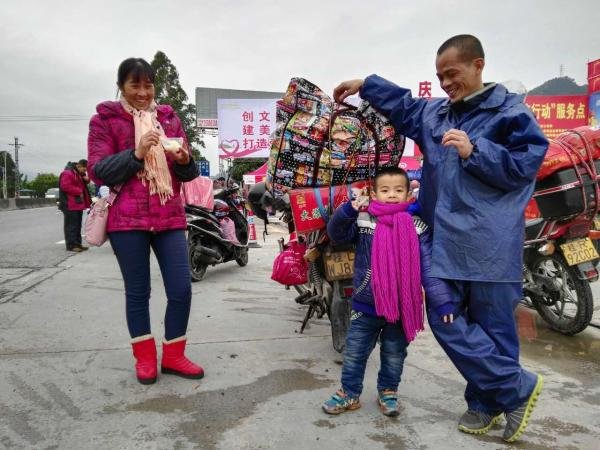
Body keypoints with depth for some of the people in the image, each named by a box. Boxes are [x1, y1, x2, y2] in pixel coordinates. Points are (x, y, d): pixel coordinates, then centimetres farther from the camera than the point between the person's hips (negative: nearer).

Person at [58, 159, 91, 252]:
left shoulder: (80, 174, 16)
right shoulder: (67, 173, -14)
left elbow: (82, 184, 28)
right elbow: (65, 186, -22)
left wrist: (86, 180, 4)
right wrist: (79, 192, -17)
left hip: (78, 203, 10)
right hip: (70, 205, -10)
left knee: (78, 225, 13)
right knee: (71, 225, -8)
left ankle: (77, 244, 19)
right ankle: (71, 245, -6)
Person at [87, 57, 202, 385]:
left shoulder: (169, 118, 14)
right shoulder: (104, 120, 4)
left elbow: (188, 174, 14)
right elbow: (98, 171, -6)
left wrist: (185, 161, -9)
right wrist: (136, 154, -19)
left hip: (169, 216, 3)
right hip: (126, 219, -2)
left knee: (181, 290, -1)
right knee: (138, 292, 6)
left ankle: (173, 355, 18)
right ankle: (145, 357, 24)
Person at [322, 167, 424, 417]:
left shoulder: (415, 226, -5)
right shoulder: (363, 221, -5)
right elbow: (336, 234, -8)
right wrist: (348, 210, -25)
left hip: (400, 305, 0)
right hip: (366, 303, 0)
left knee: (394, 354, 18)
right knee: (354, 352, 11)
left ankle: (388, 392, 39)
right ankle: (349, 393, 30)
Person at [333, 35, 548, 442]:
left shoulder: (511, 111, -2)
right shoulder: (434, 113, 15)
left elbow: (525, 164, -10)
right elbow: (401, 104, 31)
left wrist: (474, 152, -16)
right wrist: (364, 85, 33)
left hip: (491, 243, -6)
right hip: (446, 240, 6)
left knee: (493, 326, 2)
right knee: (446, 320, 4)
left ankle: (500, 396, 24)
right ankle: (517, 387, 19)